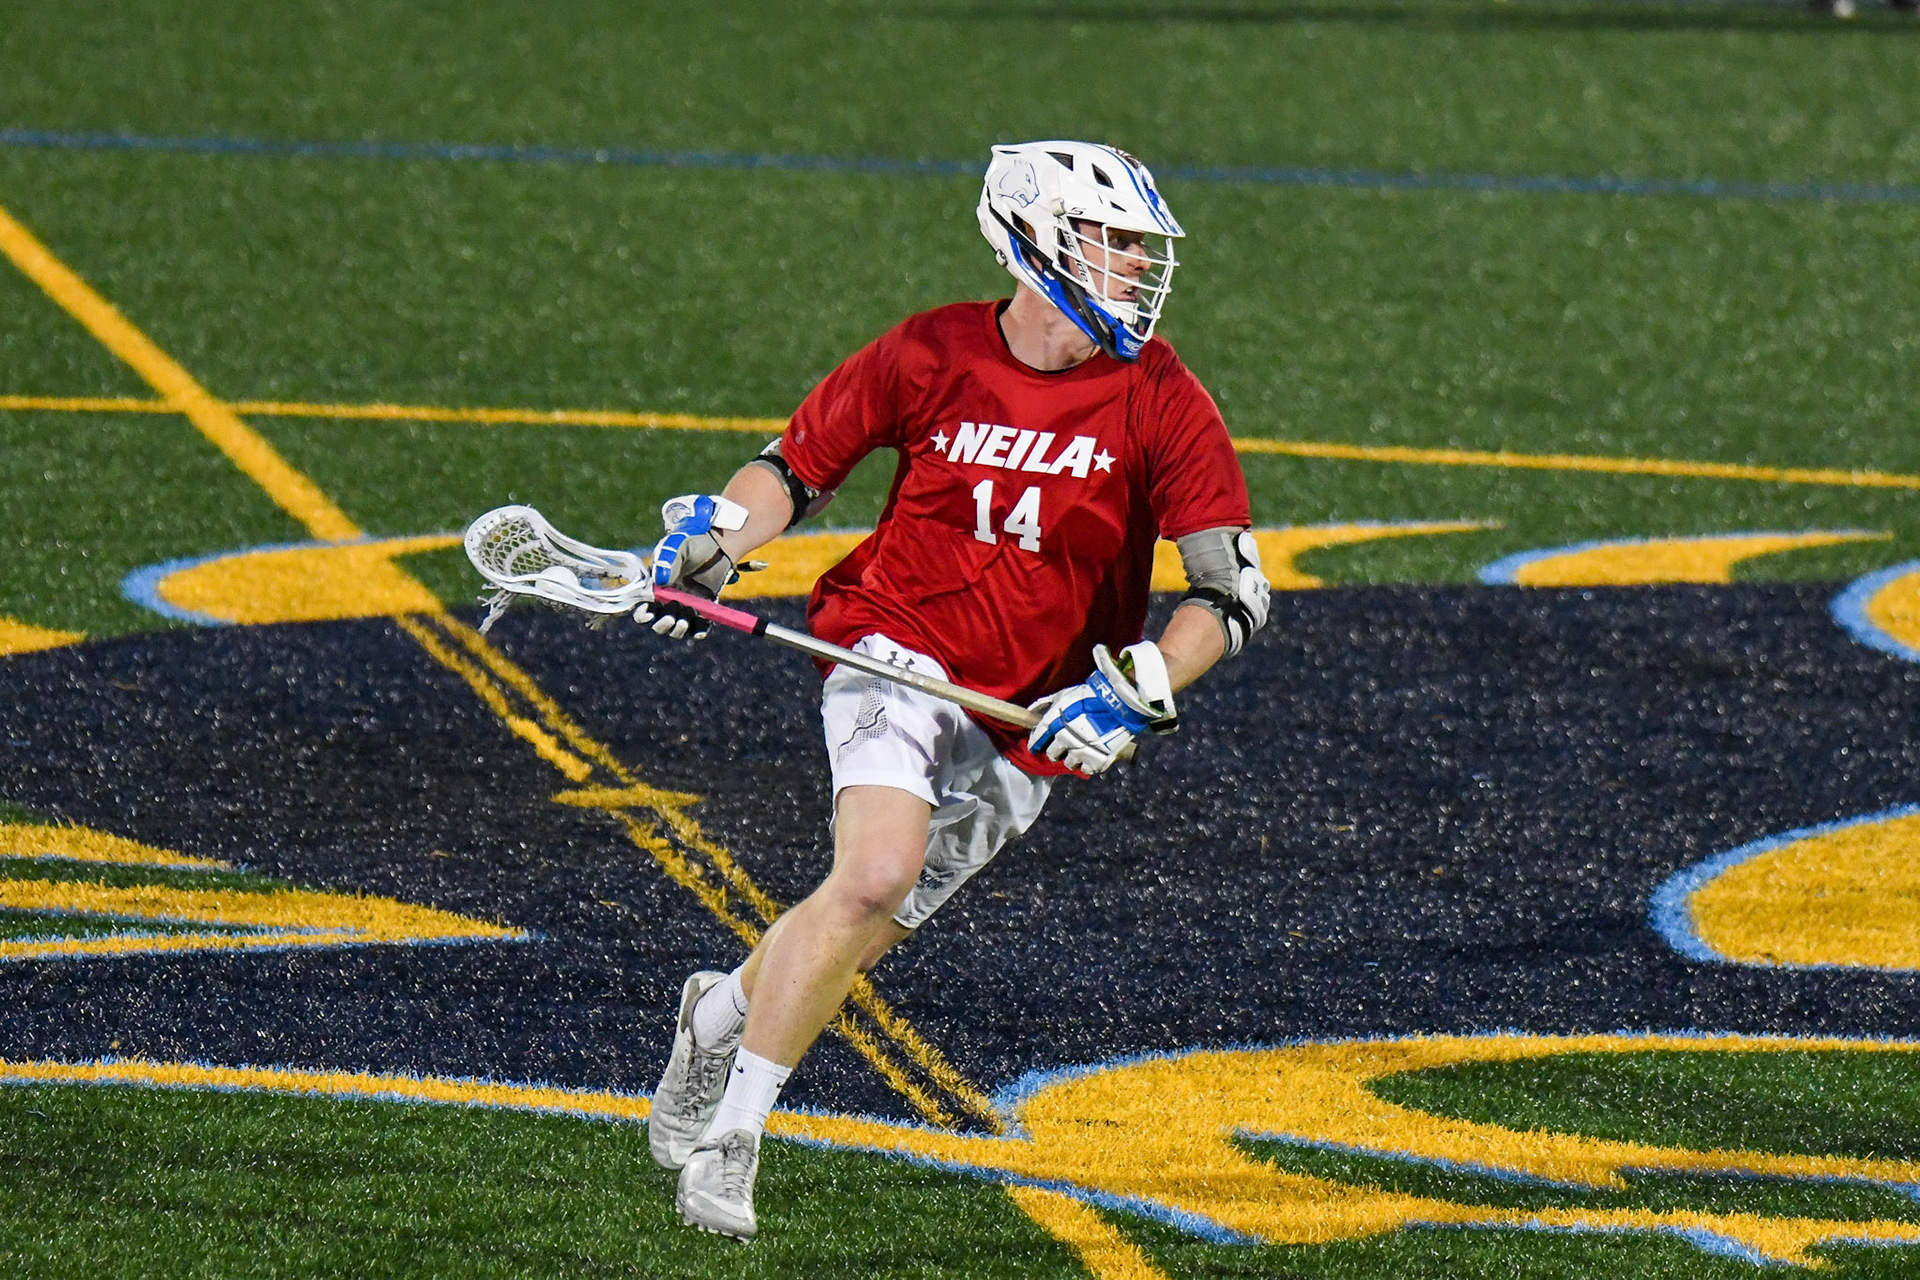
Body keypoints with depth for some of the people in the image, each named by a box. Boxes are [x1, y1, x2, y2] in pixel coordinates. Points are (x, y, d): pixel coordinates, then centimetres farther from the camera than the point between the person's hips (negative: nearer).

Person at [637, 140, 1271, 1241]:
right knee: (877, 871, -25)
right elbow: (799, 468, 10)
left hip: (1030, 720, 2)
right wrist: (710, 540, -8)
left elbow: (1235, 591, -6)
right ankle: (733, 1131, -13)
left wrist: (1135, 695, -19)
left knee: (863, 933, 1)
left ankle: (723, 1014, 35)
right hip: (899, 652, -2)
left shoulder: (1162, 402, -6)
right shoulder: (930, 356, -5)